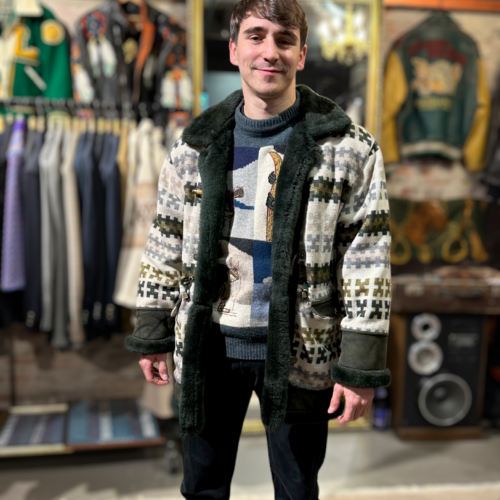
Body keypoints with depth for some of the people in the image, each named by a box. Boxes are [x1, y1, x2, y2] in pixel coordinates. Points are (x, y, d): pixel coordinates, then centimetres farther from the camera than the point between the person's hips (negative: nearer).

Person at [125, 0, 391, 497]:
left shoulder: (348, 148, -6)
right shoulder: (196, 145, 2)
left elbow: (367, 258, -7)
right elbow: (166, 245, 8)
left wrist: (360, 368, -9)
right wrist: (152, 337, 8)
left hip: (299, 352, -2)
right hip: (207, 345, 3)